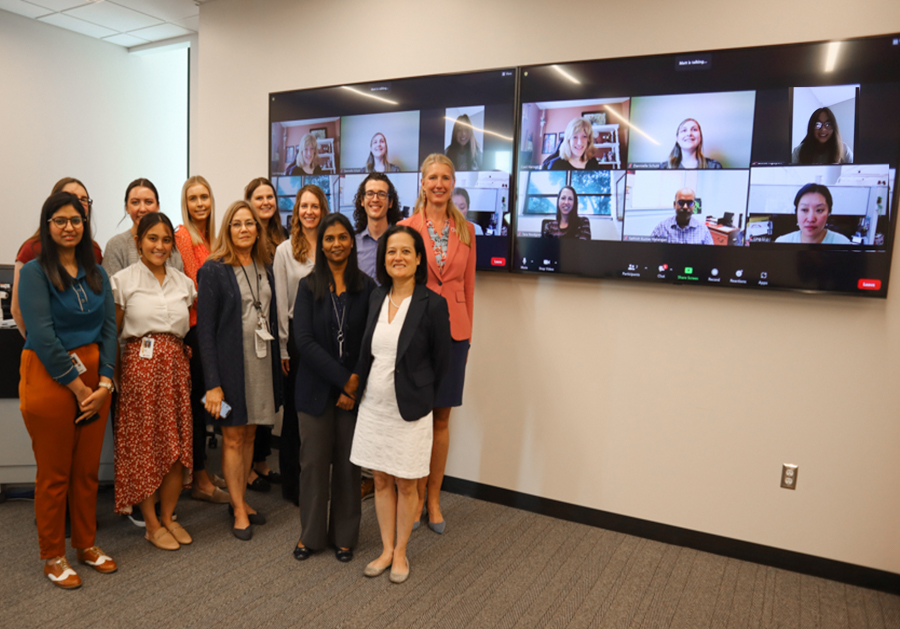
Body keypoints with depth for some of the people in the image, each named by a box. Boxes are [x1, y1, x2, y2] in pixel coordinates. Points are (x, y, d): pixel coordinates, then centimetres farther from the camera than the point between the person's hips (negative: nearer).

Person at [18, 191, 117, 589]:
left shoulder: (96, 274, 8)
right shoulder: (35, 272, -7)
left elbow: (109, 328, 4)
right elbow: (43, 336, -14)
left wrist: (104, 382, -7)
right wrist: (78, 386, -14)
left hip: (95, 377, 5)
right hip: (49, 377, -4)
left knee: (88, 469, 13)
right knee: (54, 474, 7)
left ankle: (86, 544, 30)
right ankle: (53, 557, 23)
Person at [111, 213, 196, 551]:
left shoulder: (183, 282, 11)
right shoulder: (123, 280, -1)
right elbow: (112, 333, -1)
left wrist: (190, 350, 5)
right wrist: (112, 378, -6)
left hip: (176, 365, 4)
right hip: (140, 365, -3)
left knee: (178, 444, 4)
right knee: (143, 444, 2)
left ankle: (168, 517, 21)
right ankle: (151, 523, 17)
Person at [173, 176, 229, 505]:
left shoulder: (209, 237, 15)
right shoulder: (182, 236, -9)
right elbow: (192, 285, -12)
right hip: (194, 328, -8)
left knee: (204, 399, 14)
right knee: (197, 400, -1)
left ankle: (201, 471, 26)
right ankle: (200, 481, 10)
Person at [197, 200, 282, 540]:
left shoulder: (265, 268, 9)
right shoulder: (213, 269, -8)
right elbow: (205, 328, -11)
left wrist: (276, 361, 6)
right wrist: (213, 382, -16)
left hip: (262, 360, 5)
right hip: (231, 362, -5)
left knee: (249, 434, 14)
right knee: (233, 438, 4)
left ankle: (240, 500, 28)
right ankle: (239, 511, 16)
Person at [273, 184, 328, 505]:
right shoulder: (285, 250, 2)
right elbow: (280, 301, 0)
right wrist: (283, 346, -4)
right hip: (298, 334, -1)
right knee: (294, 410, 7)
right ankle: (292, 484, 19)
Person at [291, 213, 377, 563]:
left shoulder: (366, 287, 1)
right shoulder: (308, 286, 1)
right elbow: (304, 340, -8)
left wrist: (355, 384, -11)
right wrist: (342, 380, -15)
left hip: (355, 389, 0)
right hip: (316, 387, 0)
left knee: (348, 462, 8)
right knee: (314, 461, 7)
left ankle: (344, 535, 25)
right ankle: (311, 534, 26)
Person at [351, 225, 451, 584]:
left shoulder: (433, 304, -13)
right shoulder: (376, 299, 3)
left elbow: (441, 362, -6)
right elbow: (367, 353, 12)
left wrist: (420, 398, 1)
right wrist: (359, 388, 8)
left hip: (409, 410, -5)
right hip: (373, 405, 5)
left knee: (406, 484, 11)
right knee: (381, 481, 15)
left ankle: (401, 552, 30)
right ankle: (386, 550, 32)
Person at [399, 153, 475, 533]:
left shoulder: (466, 230, 8)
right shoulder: (407, 227, 0)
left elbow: (468, 286, 10)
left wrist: (467, 336, 8)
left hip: (453, 329, 2)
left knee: (442, 418, 9)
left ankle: (434, 499, 22)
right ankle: (418, 495, 21)